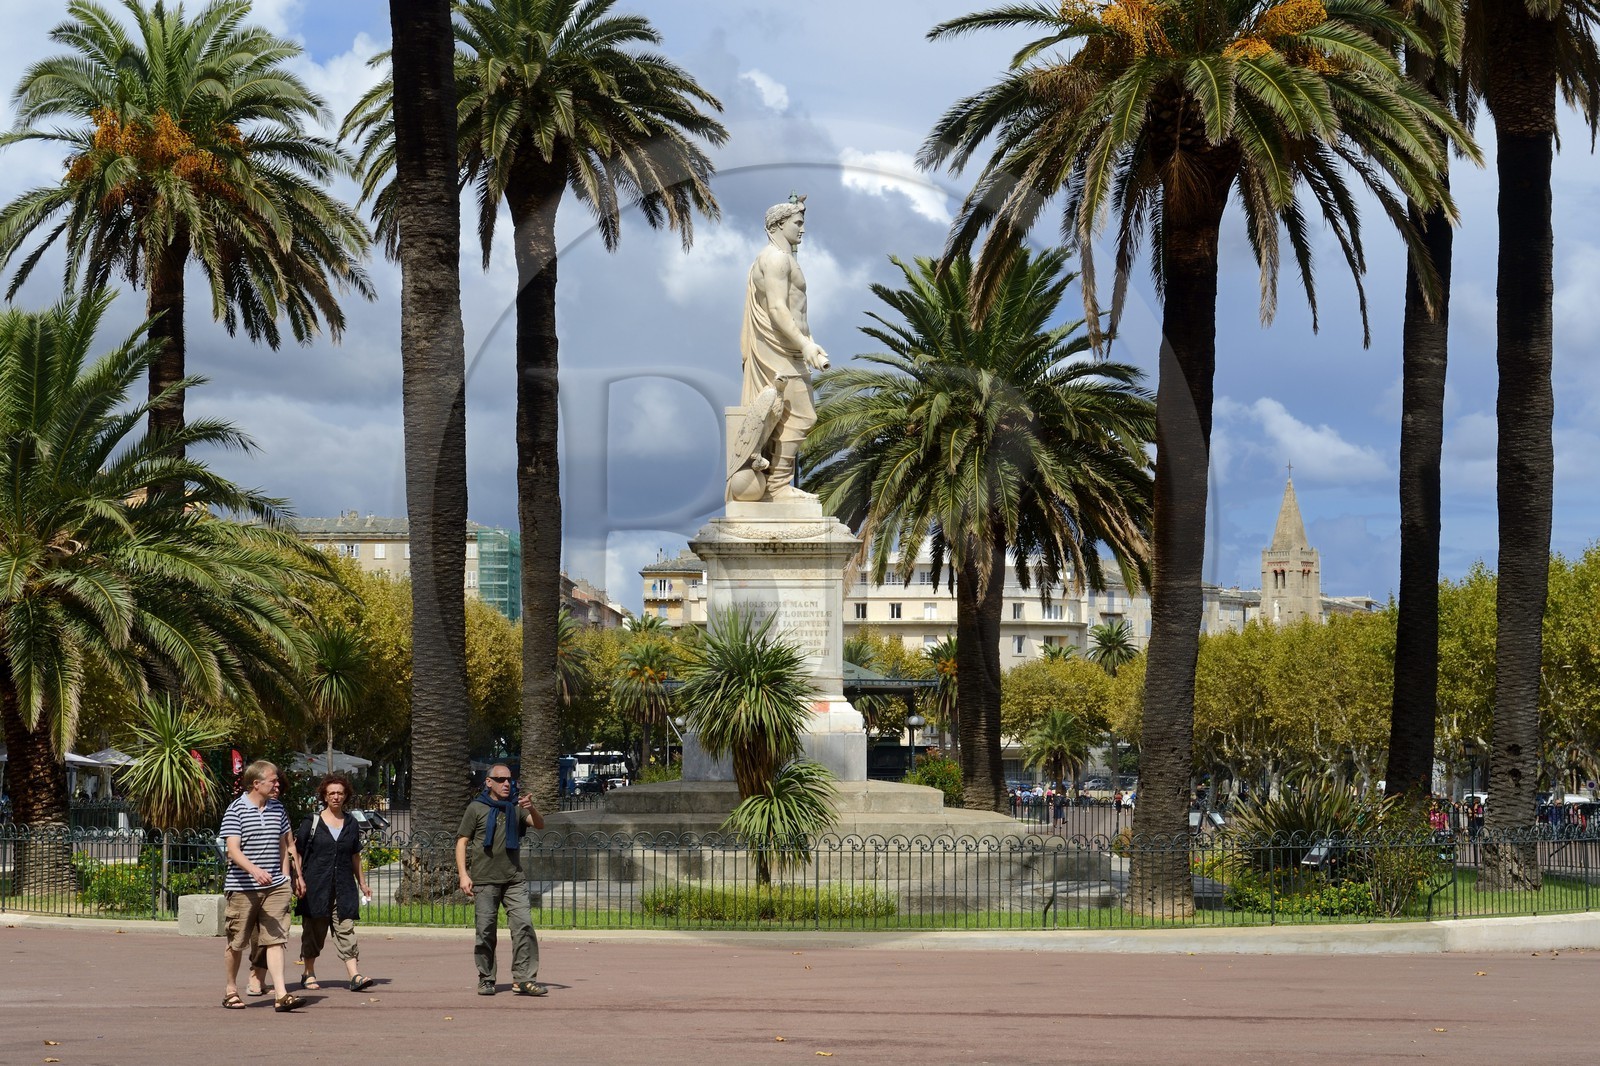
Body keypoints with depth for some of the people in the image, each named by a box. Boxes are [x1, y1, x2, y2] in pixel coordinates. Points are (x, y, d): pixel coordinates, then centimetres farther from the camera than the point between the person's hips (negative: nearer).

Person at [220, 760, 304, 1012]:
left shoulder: (278, 809, 11)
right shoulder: (235, 810, -7)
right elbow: (233, 850, -16)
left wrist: (284, 876, 13)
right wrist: (254, 870, -32)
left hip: (275, 887, 4)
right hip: (242, 887, -4)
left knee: (275, 939, -6)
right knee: (237, 942, 8)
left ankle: (281, 995, -11)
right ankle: (231, 989, 27)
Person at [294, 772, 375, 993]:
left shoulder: (351, 824, 12)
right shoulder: (311, 823, 1)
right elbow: (298, 854, 2)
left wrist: (362, 883, 21)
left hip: (343, 887, 2)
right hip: (316, 886, -2)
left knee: (346, 930, -6)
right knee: (313, 931, 5)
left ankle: (355, 975, -16)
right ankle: (308, 974, 18)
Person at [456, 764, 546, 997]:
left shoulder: (516, 807, 13)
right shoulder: (476, 808, 5)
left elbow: (539, 825, 2)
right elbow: (462, 842, 4)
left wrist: (532, 809, -20)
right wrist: (463, 874, -6)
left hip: (514, 880, 2)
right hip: (484, 880, -2)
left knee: (523, 925, -10)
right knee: (485, 932, 0)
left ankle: (523, 979, -9)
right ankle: (486, 980, 12)